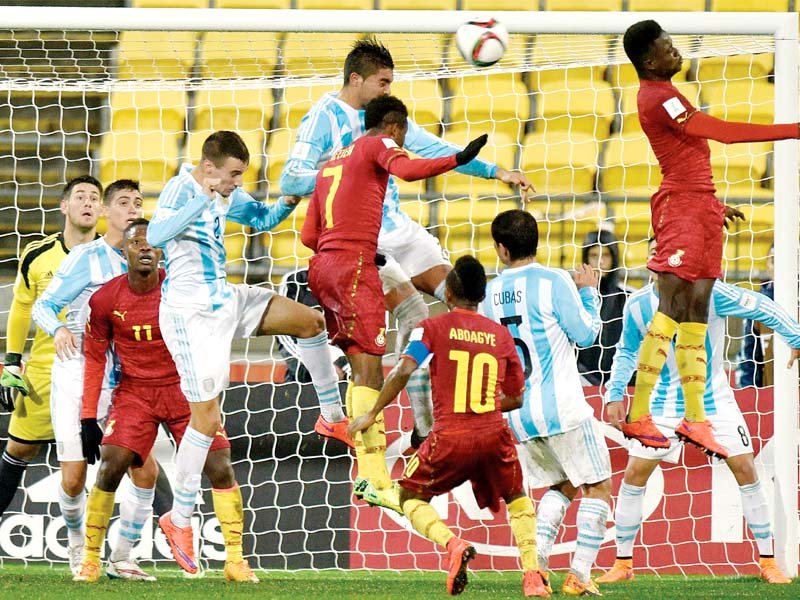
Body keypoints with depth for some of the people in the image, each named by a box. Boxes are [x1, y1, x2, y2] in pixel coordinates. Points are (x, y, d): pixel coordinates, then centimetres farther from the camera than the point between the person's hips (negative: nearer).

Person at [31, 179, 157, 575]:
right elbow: (42, 306, -7)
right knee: (74, 479, -7)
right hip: (76, 376, -4)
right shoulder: (86, 258, -6)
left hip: (123, 380, 4)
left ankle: (123, 556, 6)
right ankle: (77, 541, 22)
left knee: (145, 471, -9)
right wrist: (59, 330, -28)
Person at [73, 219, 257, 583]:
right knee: (110, 468, -15)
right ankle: (90, 560, -3)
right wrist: (88, 418, -1)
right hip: (135, 392, 0)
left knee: (220, 468, -8)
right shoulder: (105, 300, -7)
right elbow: (94, 357, 2)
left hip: (184, 389, 0)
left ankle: (235, 561, 1)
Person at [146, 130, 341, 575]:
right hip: (190, 314, -8)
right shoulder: (182, 189, -19)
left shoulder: (227, 195, 5)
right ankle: (179, 520, 3)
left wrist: (288, 202, -1)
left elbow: (263, 219, 21)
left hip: (225, 299, 8)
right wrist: (205, 199, -43)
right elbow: (156, 235, -36)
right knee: (207, 417, -6)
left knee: (311, 321, 5)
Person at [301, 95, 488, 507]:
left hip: (323, 265, 8)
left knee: (360, 365, 11)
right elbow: (407, 170, -20)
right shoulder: (378, 145, 4)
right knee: (369, 366, -12)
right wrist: (457, 160, -25)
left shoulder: (332, 162, 26)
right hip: (354, 265, -8)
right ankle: (375, 479, -20)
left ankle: (366, 472, 8)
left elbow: (309, 236, 22)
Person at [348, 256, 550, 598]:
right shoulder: (501, 334, 12)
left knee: (411, 498, 18)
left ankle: (453, 545, -12)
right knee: (517, 499, 27)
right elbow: (516, 398, 17)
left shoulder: (432, 328, 4)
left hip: (449, 437, -3)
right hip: (493, 434, 3)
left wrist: (372, 414, -5)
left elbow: (404, 370, -12)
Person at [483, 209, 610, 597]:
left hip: (518, 415, 6)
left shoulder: (490, 294, 5)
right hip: (561, 407, -6)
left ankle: (537, 561, 1)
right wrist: (588, 292, 8)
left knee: (562, 486, 21)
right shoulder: (554, 282, -10)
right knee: (598, 486, 4)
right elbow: (586, 333, -6)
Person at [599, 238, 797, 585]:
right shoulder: (638, 306, -10)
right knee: (633, 476, -4)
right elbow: (627, 351, 8)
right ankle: (622, 564, 8)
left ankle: (768, 562, 3)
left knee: (745, 470, -7)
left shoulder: (709, 294, -20)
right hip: (666, 404, 2)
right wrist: (615, 394, 0)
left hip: (714, 400, -2)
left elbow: (761, 308, -11)